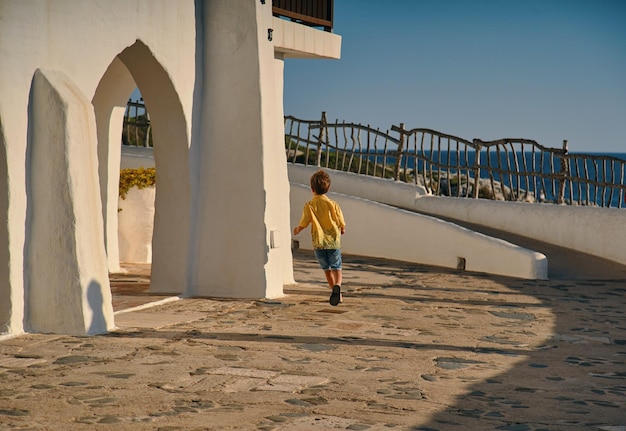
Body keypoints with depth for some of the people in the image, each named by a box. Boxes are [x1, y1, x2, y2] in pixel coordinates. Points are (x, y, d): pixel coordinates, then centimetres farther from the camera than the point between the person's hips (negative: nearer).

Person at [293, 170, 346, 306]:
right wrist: (342, 230, 23)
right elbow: (342, 223, -1)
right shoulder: (333, 204, -4)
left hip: (318, 242, 1)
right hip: (333, 240, -1)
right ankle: (337, 285, -26)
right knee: (336, 268, 2)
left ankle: (335, 292, 19)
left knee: (327, 269, 15)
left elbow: (303, 224, 0)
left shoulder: (309, 206, -4)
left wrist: (297, 230, 23)